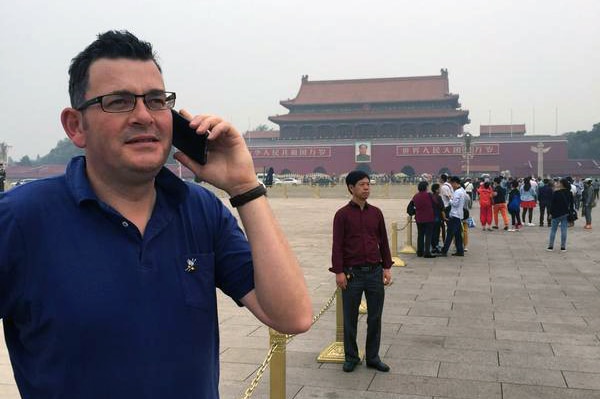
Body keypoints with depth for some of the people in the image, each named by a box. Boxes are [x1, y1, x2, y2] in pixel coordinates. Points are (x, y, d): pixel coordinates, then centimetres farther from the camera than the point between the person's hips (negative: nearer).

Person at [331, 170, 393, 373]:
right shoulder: (342, 214, -5)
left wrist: (387, 267, 7)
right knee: (350, 318, 8)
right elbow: (337, 245, -6)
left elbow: (383, 242, 12)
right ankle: (351, 357, 23)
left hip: (374, 272, 4)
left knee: (375, 317, 10)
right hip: (352, 273, -3)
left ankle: (373, 357, 24)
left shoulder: (376, 212, 7)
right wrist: (339, 272, -11)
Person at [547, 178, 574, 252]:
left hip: (557, 214, -4)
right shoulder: (569, 193, 2)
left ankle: (550, 246, 7)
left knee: (553, 230, 6)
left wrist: (551, 212, -1)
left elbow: (552, 204, -9)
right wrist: (571, 212, 16)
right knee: (564, 230, 5)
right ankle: (563, 247, 7)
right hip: (565, 214, 4)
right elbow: (572, 203, 8)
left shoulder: (556, 193, -13)